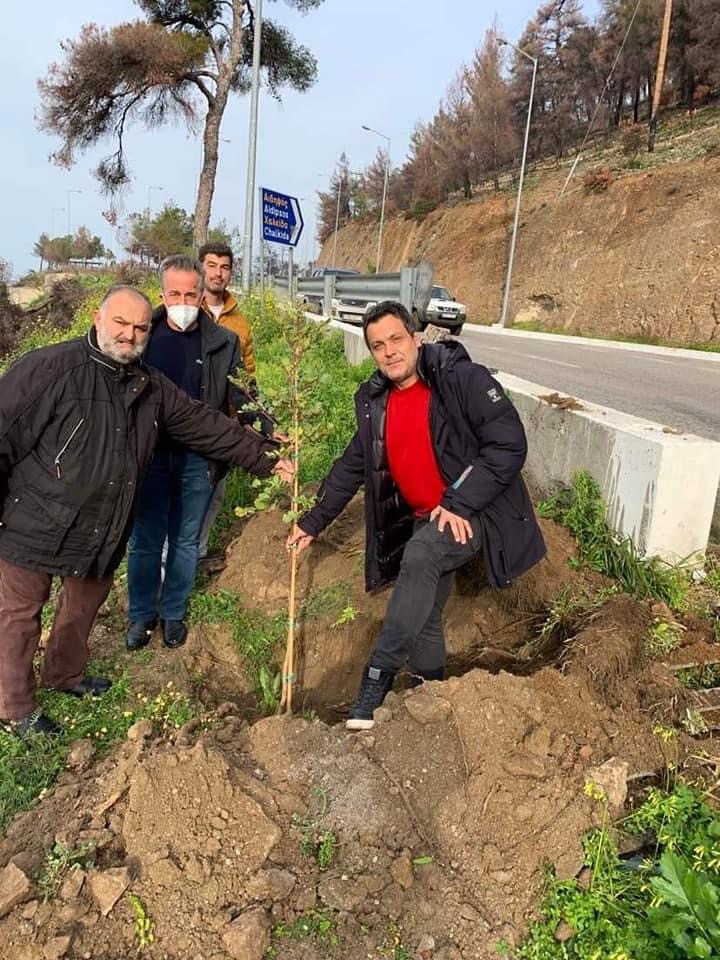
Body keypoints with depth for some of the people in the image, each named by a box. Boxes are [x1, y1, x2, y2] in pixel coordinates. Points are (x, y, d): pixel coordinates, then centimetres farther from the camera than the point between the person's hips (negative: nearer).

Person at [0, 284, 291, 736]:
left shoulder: (151, 387, 3)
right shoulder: (49, 369, -18)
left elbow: (206, 424, 6)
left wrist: (263, 456, 6)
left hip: (102, 534, 6)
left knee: (85, 605, 24)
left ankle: (66, 673, 49)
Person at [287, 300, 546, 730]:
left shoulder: (464, 379, -14)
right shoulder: (375, 401, 6)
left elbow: (509, 445, -20)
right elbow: (353, 466, 15)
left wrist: (458, 504, -24)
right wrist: (314, 522, 16)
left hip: (475, 513, -7)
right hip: (423, 521, 7)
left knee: (420, 555, -32)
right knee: (423, 614, 8)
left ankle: (379, 676, -22)